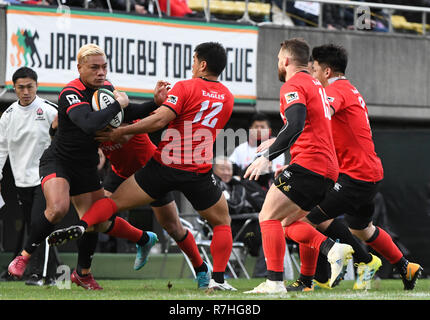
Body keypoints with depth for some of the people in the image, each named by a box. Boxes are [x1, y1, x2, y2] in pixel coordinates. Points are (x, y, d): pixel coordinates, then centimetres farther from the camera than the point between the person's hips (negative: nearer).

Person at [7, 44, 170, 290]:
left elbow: (129, 113, 14)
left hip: (87, 167, 7)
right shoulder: (71, 93, -25)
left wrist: (156, 103, -2)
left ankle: (83, 273, 29)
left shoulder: (106, 87, 0)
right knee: (58, 208, -29)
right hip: (58, 161, -7)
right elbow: (90, 124, -41)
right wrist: (118, 104, -29)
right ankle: (24, 257, -11)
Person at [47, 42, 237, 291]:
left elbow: (160, 120, -14)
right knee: (223, 222, 20)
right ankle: (218, 279, 8)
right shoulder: (227, 98, 12)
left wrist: (121, 131, -9)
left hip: (165, 165, -2)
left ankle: (82, 226, -21)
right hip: (199, 173, 2)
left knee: (115, 201, 4)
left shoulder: (185, 87, -3)